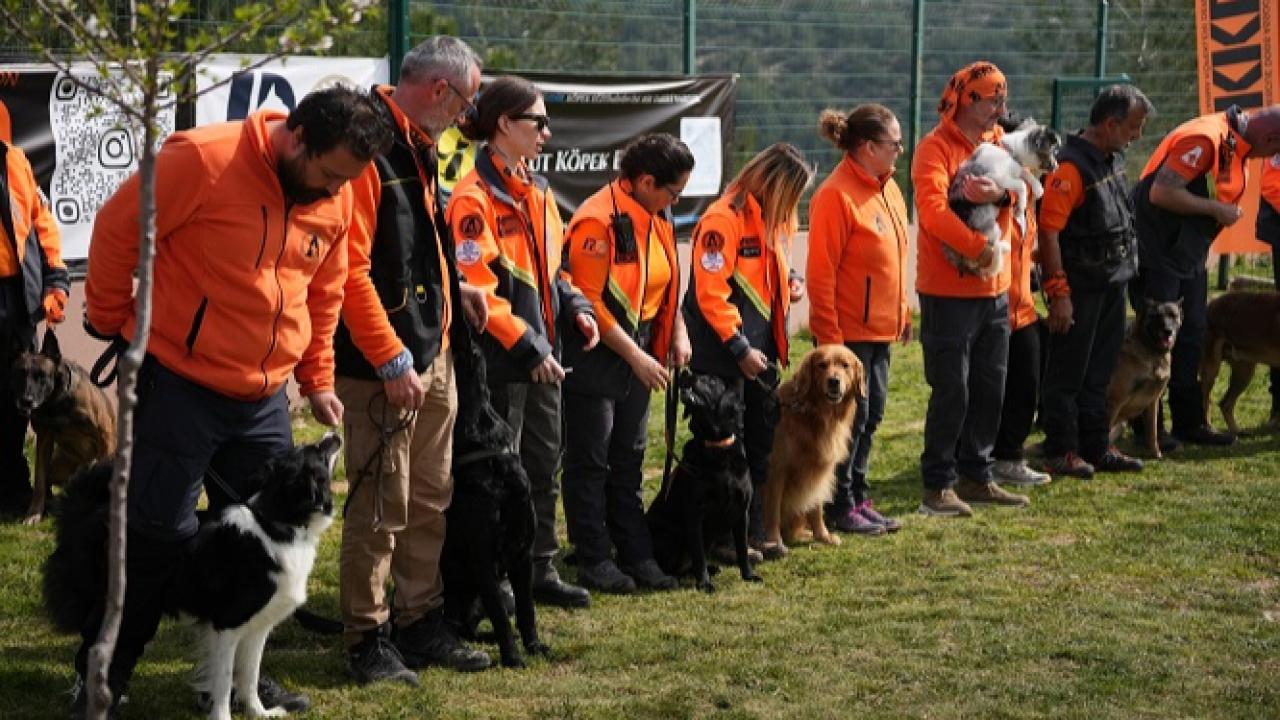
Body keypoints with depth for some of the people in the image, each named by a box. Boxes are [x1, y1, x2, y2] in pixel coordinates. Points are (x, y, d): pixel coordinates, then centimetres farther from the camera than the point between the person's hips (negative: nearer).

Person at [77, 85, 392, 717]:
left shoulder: (336, 199, 3)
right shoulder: (203, 161, -19)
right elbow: (118, 227, -10)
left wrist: (316, 380, 17)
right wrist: (109, 319, 0)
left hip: (263, 397, 6)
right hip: (178, 382, -6)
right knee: (157, 533, -4)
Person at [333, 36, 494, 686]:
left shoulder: (415, 147, 14)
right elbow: (352, 269, -22)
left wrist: (454, 288, 11)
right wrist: (392, 361, -21)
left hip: (433, 355, 10)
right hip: (384, 365, -10)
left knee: (429, 501, 15)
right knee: (380, 506, -4)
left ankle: (423, 624, 24)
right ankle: (367, 639, 5)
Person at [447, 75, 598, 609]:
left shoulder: (536, 189, 12)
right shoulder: (475, 196, -15)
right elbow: (476, 288, -20)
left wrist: (576, 306, 4)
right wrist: (526, 346, -21)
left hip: (541, 353, 9)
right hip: (501, 360, -9)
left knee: (544, 464, 15)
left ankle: (540, 570, 25)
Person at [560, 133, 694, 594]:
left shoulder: (656, 219, 7)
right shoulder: (598, 220, -21)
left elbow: (665, 283, 18)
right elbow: (589, 301, -21)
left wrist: (677, 331, 2)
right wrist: (635, 356, -20)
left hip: (639, 352, 9)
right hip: (596, 354, -9)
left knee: (629, 459, 14)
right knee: (590, 462, 1)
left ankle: (636, 555, 19)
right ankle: (593, 561, 7)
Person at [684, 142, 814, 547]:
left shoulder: (775, 218, 10)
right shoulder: (724, 219, -18)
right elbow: (711, 293, -21)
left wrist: (791, 281, 5)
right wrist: (740, 348, -21)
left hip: (761, 349, 9)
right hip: (722, 351, -9)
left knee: (763, 437, 14)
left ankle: (754, 529, 24)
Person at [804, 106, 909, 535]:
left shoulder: (887, 188, 9)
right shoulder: (837, 195, -18)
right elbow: (821, 273, -18)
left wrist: (902, 312, 17)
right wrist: (829, 336, -18)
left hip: (880, 328, 9)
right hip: (847, 330, -9)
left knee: (871, 415, 14)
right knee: (850, 418, -1)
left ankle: (857, 499, 23)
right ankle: (840, 508, 9)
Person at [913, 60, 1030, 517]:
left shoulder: (997, 142, 11)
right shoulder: (936, 148, -12)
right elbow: (933, 209, -25)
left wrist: (999, 195, -24)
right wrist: (978, 248, -25)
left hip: (994, 290, 7)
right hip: (948, 291, -7)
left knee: (990, 389, 13)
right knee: (952, 391, -4)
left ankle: (975, 477, 24)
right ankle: (937, 485, 4)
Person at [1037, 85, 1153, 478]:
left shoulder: (1114, 159, 10)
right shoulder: (1071, 167, -20)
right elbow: (1048, 230, -23)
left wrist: (1125, 269, 19)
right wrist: (1059, 293, -23)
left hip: (1111, 283, 9)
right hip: (1079, 285, -9)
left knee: (1100, 371, 15)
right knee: (1068, 372, 1)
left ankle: (1096, 447, 24)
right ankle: (1061, 452, 8)